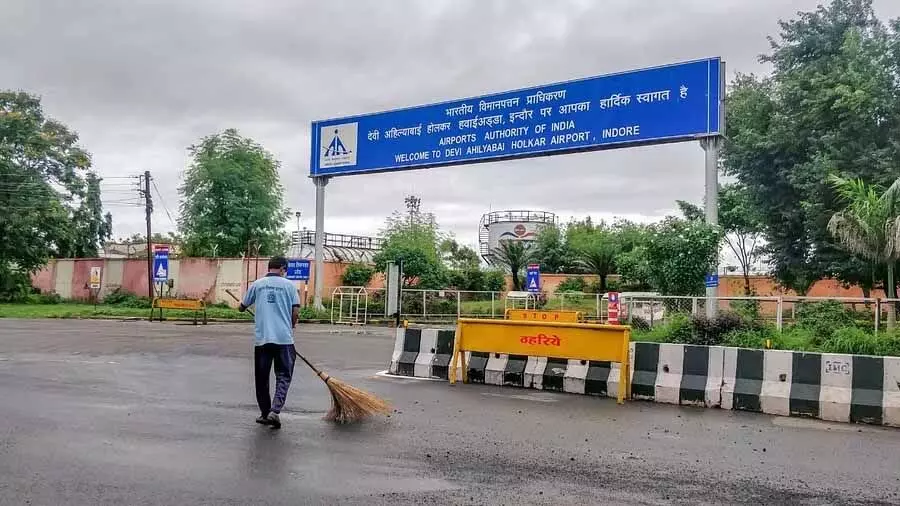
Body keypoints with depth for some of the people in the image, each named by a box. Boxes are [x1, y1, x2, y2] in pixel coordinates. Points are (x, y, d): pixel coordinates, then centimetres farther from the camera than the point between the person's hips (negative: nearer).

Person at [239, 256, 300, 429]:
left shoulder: (257, 284, 6)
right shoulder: (289, 285, 2)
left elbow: (242, 307, 17)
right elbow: (296, 312, -3)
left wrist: (242, 306, 41)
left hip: (262, 338, 2)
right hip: (284, 338, -1)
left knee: (262, 378, 14)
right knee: (283, 376, 6)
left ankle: (265, 413, 21)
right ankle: (275, 411, -11)